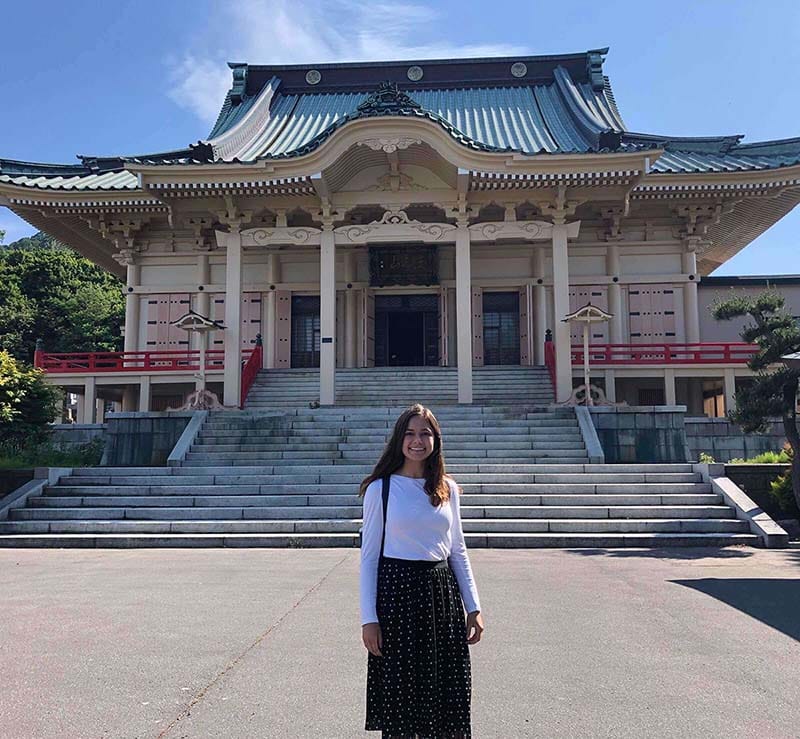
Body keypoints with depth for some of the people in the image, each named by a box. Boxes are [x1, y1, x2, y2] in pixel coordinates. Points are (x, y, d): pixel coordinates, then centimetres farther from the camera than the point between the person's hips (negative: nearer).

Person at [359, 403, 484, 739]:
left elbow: (458, 551, 12)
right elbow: (369, 555, -4)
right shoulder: (381, 488, -4)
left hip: (441, 592, 3)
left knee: (446, 691, 9)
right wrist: (369, 618, -8)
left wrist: (473, 607, 8)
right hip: (397, 590, -3)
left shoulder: (447, 489, 7)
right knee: (399, 689, 6)